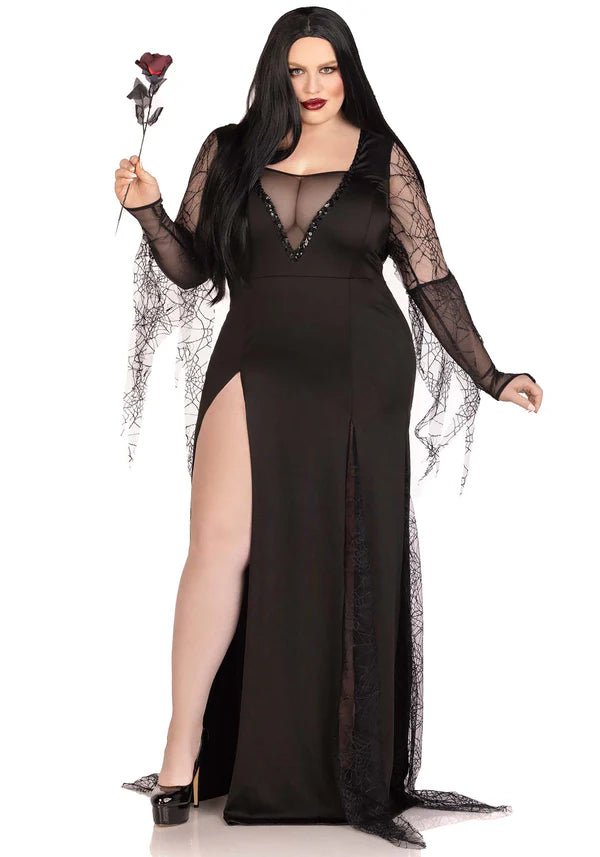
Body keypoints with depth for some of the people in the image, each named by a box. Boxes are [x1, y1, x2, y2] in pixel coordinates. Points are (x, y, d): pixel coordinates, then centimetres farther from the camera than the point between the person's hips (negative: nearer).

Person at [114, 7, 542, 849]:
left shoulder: (384, 161, 5)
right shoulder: (229, 153, 8)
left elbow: (431, 280, 5)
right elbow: (191, 268, 10)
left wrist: (488, 376, 2)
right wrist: (148, 210, -8)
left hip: (359, 376, 0)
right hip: (259, 368, 0)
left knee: (348, 564, 4)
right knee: (223, 540, -14)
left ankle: (343, 768, 16)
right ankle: (183, 755, -5)